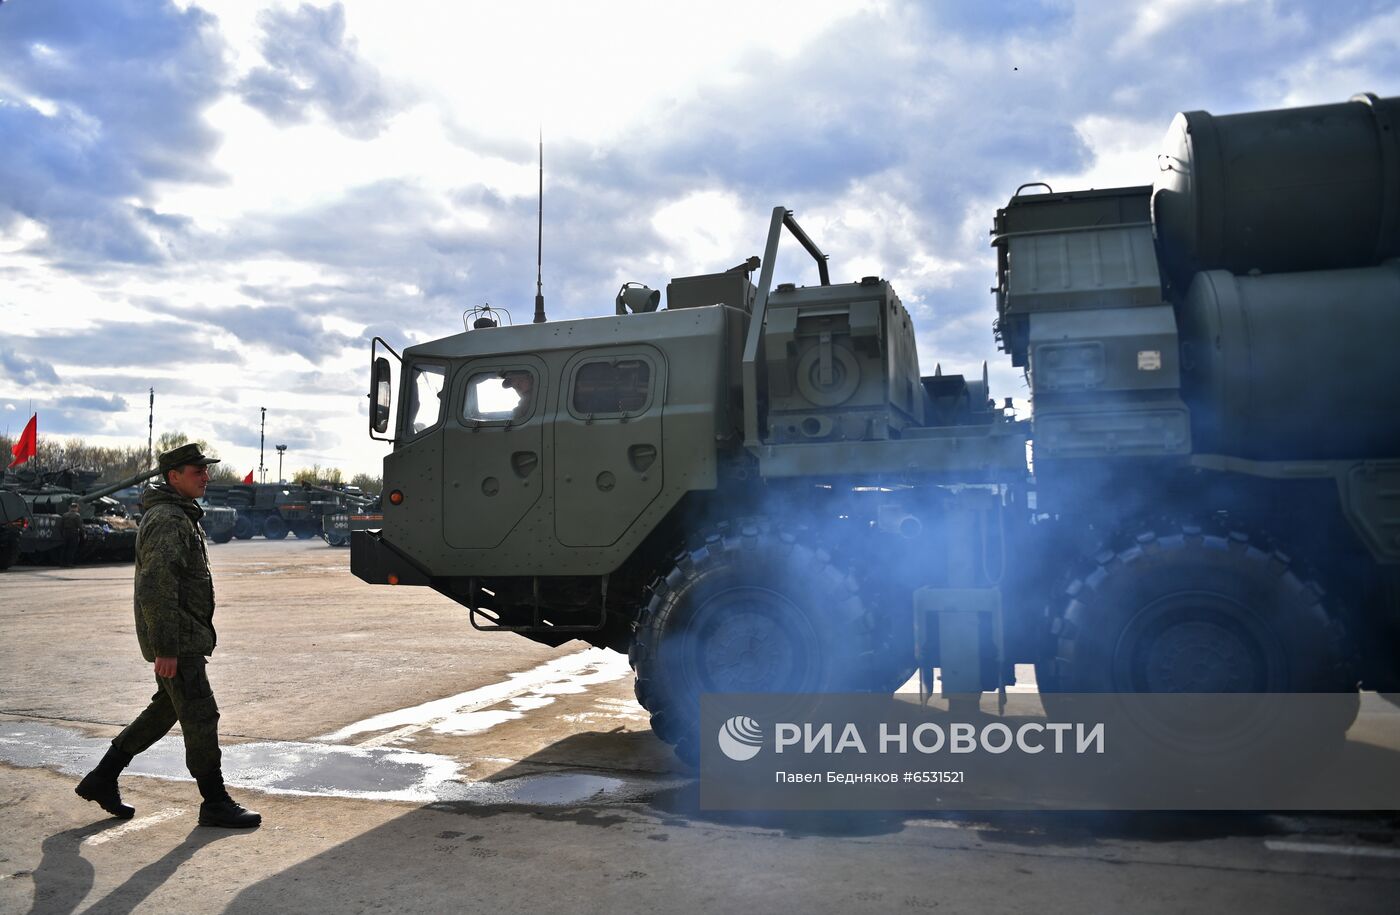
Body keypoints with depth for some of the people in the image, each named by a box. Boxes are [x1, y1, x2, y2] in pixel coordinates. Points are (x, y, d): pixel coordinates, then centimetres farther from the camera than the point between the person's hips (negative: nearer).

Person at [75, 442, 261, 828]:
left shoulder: (180, 516, 16)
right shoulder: (168, 520, -18)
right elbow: (156, 587, -24)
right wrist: (165, 649, -25)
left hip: (184, 636, 10)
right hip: (177, 640, -10)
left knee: (166, 709, 19)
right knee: (201, 716, -4)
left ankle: (102, 779, 28)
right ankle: (215, 803, 5)